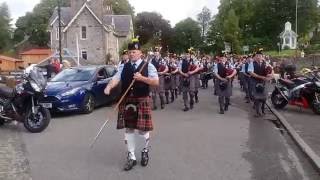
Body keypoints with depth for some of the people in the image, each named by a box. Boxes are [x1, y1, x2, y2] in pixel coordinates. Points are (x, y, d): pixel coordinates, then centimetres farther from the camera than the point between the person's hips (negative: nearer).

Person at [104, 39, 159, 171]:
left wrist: (142, 78, -19)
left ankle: (145, 151, 33)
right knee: (128, 129, 7)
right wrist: (109, 87, -24)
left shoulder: (148, 66, 0)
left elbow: (156, 82, -6)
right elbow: (116, 78, -4)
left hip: (142, 101, -3)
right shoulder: (123, 67, 9)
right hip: (126, 101, 3)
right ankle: (131, 157, 21)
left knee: (143, 129, 3)